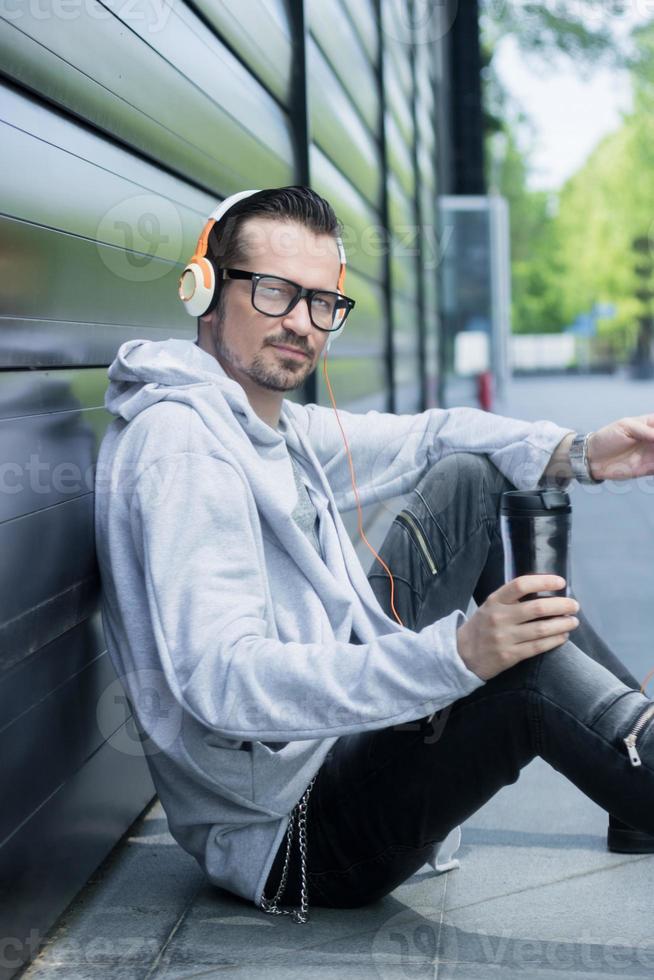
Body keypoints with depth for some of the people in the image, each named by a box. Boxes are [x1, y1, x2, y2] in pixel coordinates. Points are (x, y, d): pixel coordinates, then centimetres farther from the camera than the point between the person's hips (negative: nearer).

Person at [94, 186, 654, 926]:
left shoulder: (267, 424, 8)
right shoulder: (181, 442, -22)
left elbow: (428, 436, 16)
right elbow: (220, 681, -34)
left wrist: (577, 455, -3)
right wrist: (456, 656, -42)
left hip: (337, 720, 10)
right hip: (289, 830, -10)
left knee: (469, 479, 10)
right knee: (532, 669, -31)